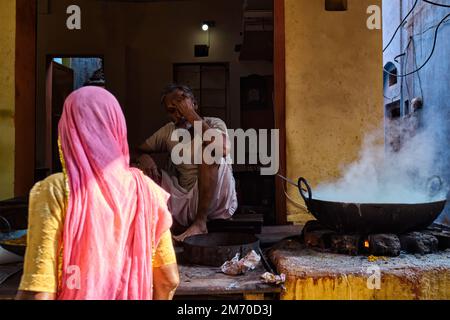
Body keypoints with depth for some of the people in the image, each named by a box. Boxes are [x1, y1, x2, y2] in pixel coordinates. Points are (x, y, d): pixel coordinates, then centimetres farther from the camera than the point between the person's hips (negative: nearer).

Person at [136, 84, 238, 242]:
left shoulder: (214, 124, -4)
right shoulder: (168, 131, 10)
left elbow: (222, 149, -27)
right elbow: (139, 150, 15)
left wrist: (192, 116, -21)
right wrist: (143, 157, -11)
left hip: (215, 201, -4)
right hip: (184, 201, 5)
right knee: (142, 168, -8)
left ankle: (200, 222, -25)